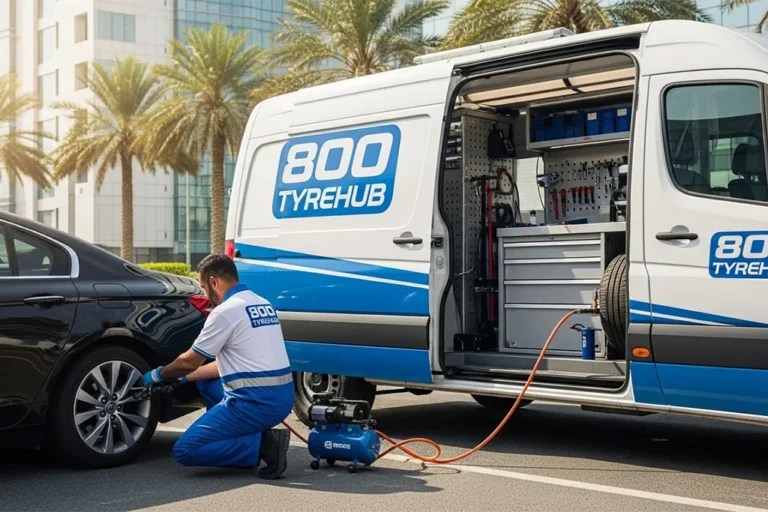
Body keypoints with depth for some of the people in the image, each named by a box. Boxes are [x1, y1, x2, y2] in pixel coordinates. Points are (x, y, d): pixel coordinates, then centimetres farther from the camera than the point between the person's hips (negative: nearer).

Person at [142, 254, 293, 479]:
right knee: (205, 382, 29)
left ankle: (263, 445, -11)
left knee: (185, 450, -4)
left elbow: (189, 361, -2)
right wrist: (184, 378, 26)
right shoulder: (263, 304, 16)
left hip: (255, 402, -9)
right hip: (283, 397, 9)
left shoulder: (226, 311, -11)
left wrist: (158, 375, 17)